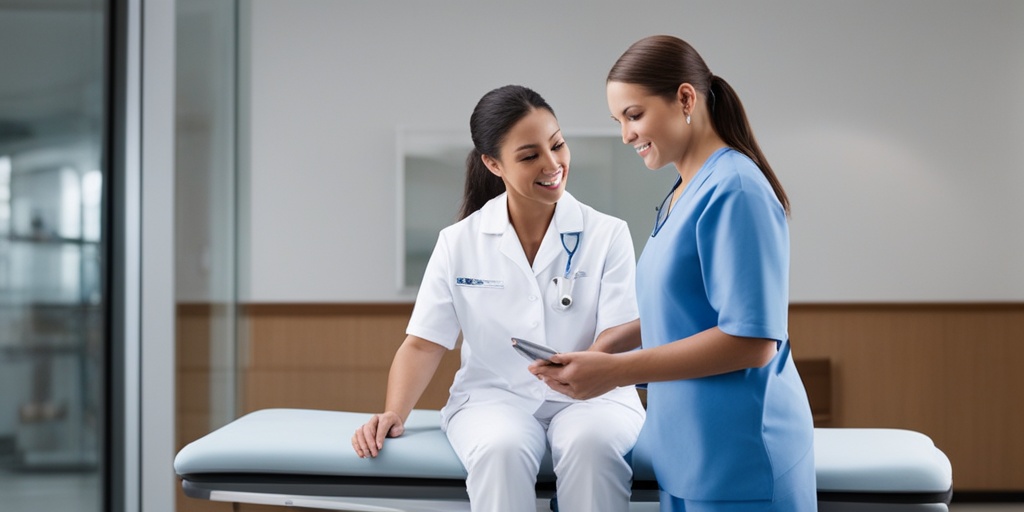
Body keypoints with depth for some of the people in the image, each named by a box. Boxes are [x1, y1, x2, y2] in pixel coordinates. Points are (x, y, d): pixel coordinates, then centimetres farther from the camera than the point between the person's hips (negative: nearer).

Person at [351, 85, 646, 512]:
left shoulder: (607, 235, 0)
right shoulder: (459, 243, 4)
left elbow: (617, 339, -7)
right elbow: (424, 344, 4)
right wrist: (392, 415, -11)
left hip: (589, 396, -1)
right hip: (493, 396, 1)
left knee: (592, 444, -36)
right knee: (501, 450, -34)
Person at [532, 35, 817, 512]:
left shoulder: (734, 190, -15)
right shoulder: (682, 193, 12)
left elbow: (751, 339, -21)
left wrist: (615, 371, -19)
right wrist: (590, 361, 5)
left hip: (738, 457, -8)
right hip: (687, 453, 8)